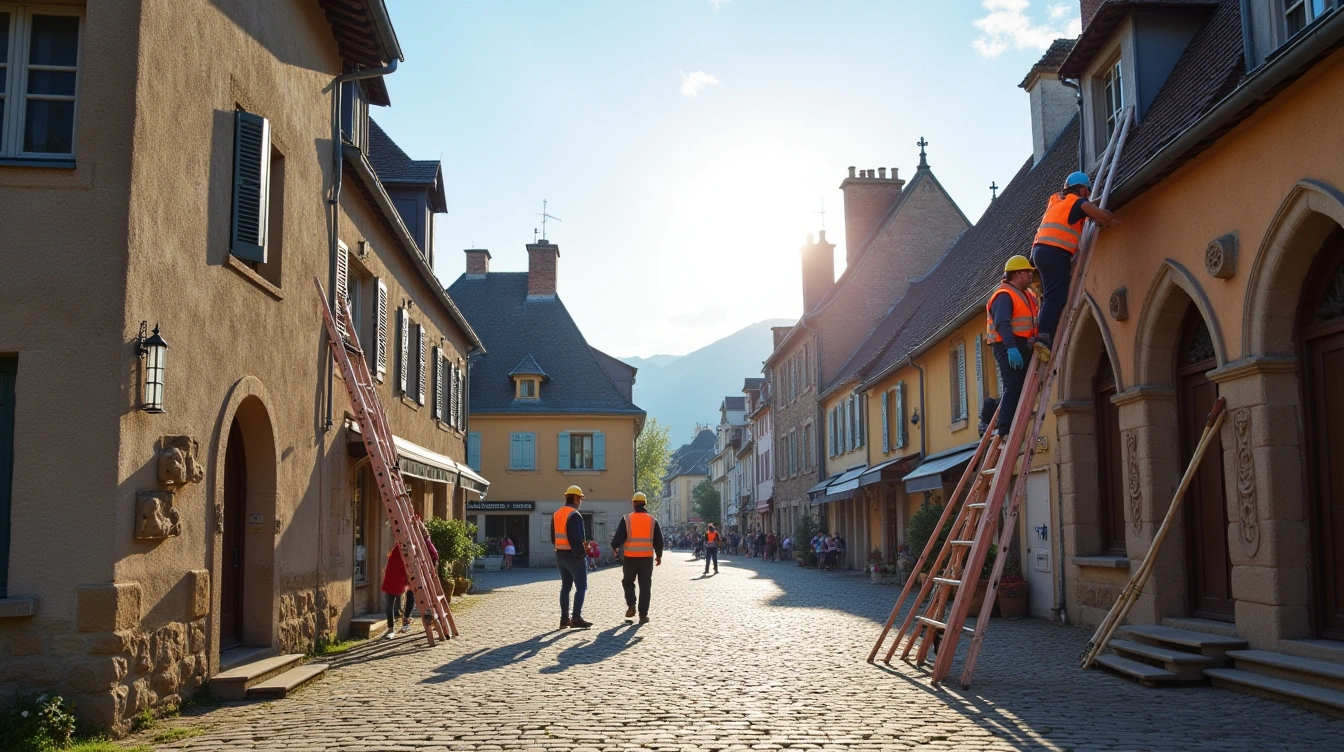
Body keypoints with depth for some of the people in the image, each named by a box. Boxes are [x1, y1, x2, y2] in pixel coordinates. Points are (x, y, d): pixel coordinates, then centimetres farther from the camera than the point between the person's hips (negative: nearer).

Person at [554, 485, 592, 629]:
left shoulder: (556, 514, 12)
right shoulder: (574, 515, -16)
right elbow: (576, 538, -22)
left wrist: (560, 550, 16)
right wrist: (581, 554, -17)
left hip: (560, 555, 9)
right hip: (573, 555, -9)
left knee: (565, 586, 14)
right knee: (581, 586, -3)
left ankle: (564, 618, 15)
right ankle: (576, 618, -9)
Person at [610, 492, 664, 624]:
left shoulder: (627, 519, -4)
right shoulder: (652, 520, 3)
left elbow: (619, 537, -5)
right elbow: (659, 540, 6)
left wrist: (614, 546, 16)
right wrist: (659, 556, 19)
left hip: (630, 557, -1)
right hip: (647, 557, 1)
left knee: (628, 581, 20)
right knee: (645, 586, 6)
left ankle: (631, 606, 7)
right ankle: (643, 614, 2)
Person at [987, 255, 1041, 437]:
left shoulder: (1027, 295, 22)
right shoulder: (1004, 295, -10)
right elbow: (1002, 324, -24)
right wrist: (1011, 347, -33)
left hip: (1022, 348, 10)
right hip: (1009, 349, -10)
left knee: (1021, 389, 8)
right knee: (1013, 388, -15)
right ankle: (1005, 432, -19)